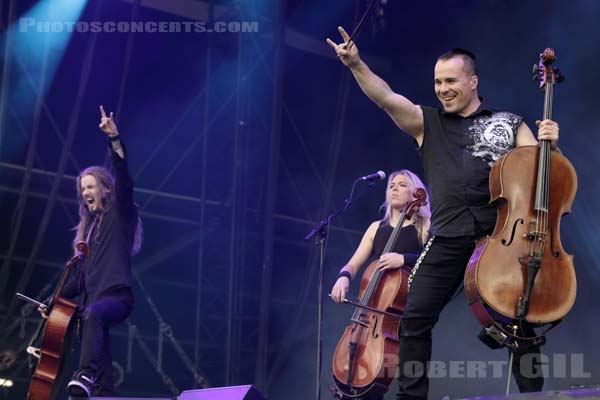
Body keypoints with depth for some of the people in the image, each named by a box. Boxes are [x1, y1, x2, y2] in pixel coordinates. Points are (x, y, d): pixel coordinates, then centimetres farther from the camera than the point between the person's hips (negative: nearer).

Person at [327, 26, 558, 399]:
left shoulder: (509, 124, 13)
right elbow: (386, 97, -1)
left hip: (501, 234, -1)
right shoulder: (427, 123, 13)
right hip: (448, 238, 1)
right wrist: (356, 64, -16)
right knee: (415, 319, -4)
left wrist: (549, 144, -11)